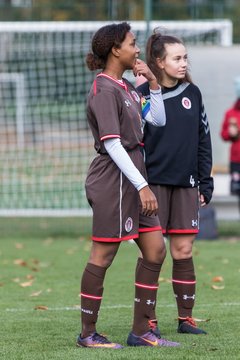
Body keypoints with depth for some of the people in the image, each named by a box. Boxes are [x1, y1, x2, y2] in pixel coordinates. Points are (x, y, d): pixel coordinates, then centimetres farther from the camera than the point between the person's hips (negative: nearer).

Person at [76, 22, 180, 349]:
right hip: (112, 180, -10)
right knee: (103, 255, -4)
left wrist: (153, 84, 5)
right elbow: (112, 144, -19)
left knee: (155, 249, 8)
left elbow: (158, 120, 20)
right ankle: (88, 334, 4)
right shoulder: (104, 90, -13)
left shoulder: (126, 88, 15)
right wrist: (142, 185, -21)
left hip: (131, 180, 10)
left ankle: (141, 331, 13)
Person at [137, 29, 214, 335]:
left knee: (183, 250, 5)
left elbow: (203, 140, 12)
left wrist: (205, 183, 8)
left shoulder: (192, 93, 9)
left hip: (185, 184, 4)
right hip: (153, 183, -4)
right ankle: (148, 320, 4)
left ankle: (185, 318, 11)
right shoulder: (142, 95, -4)